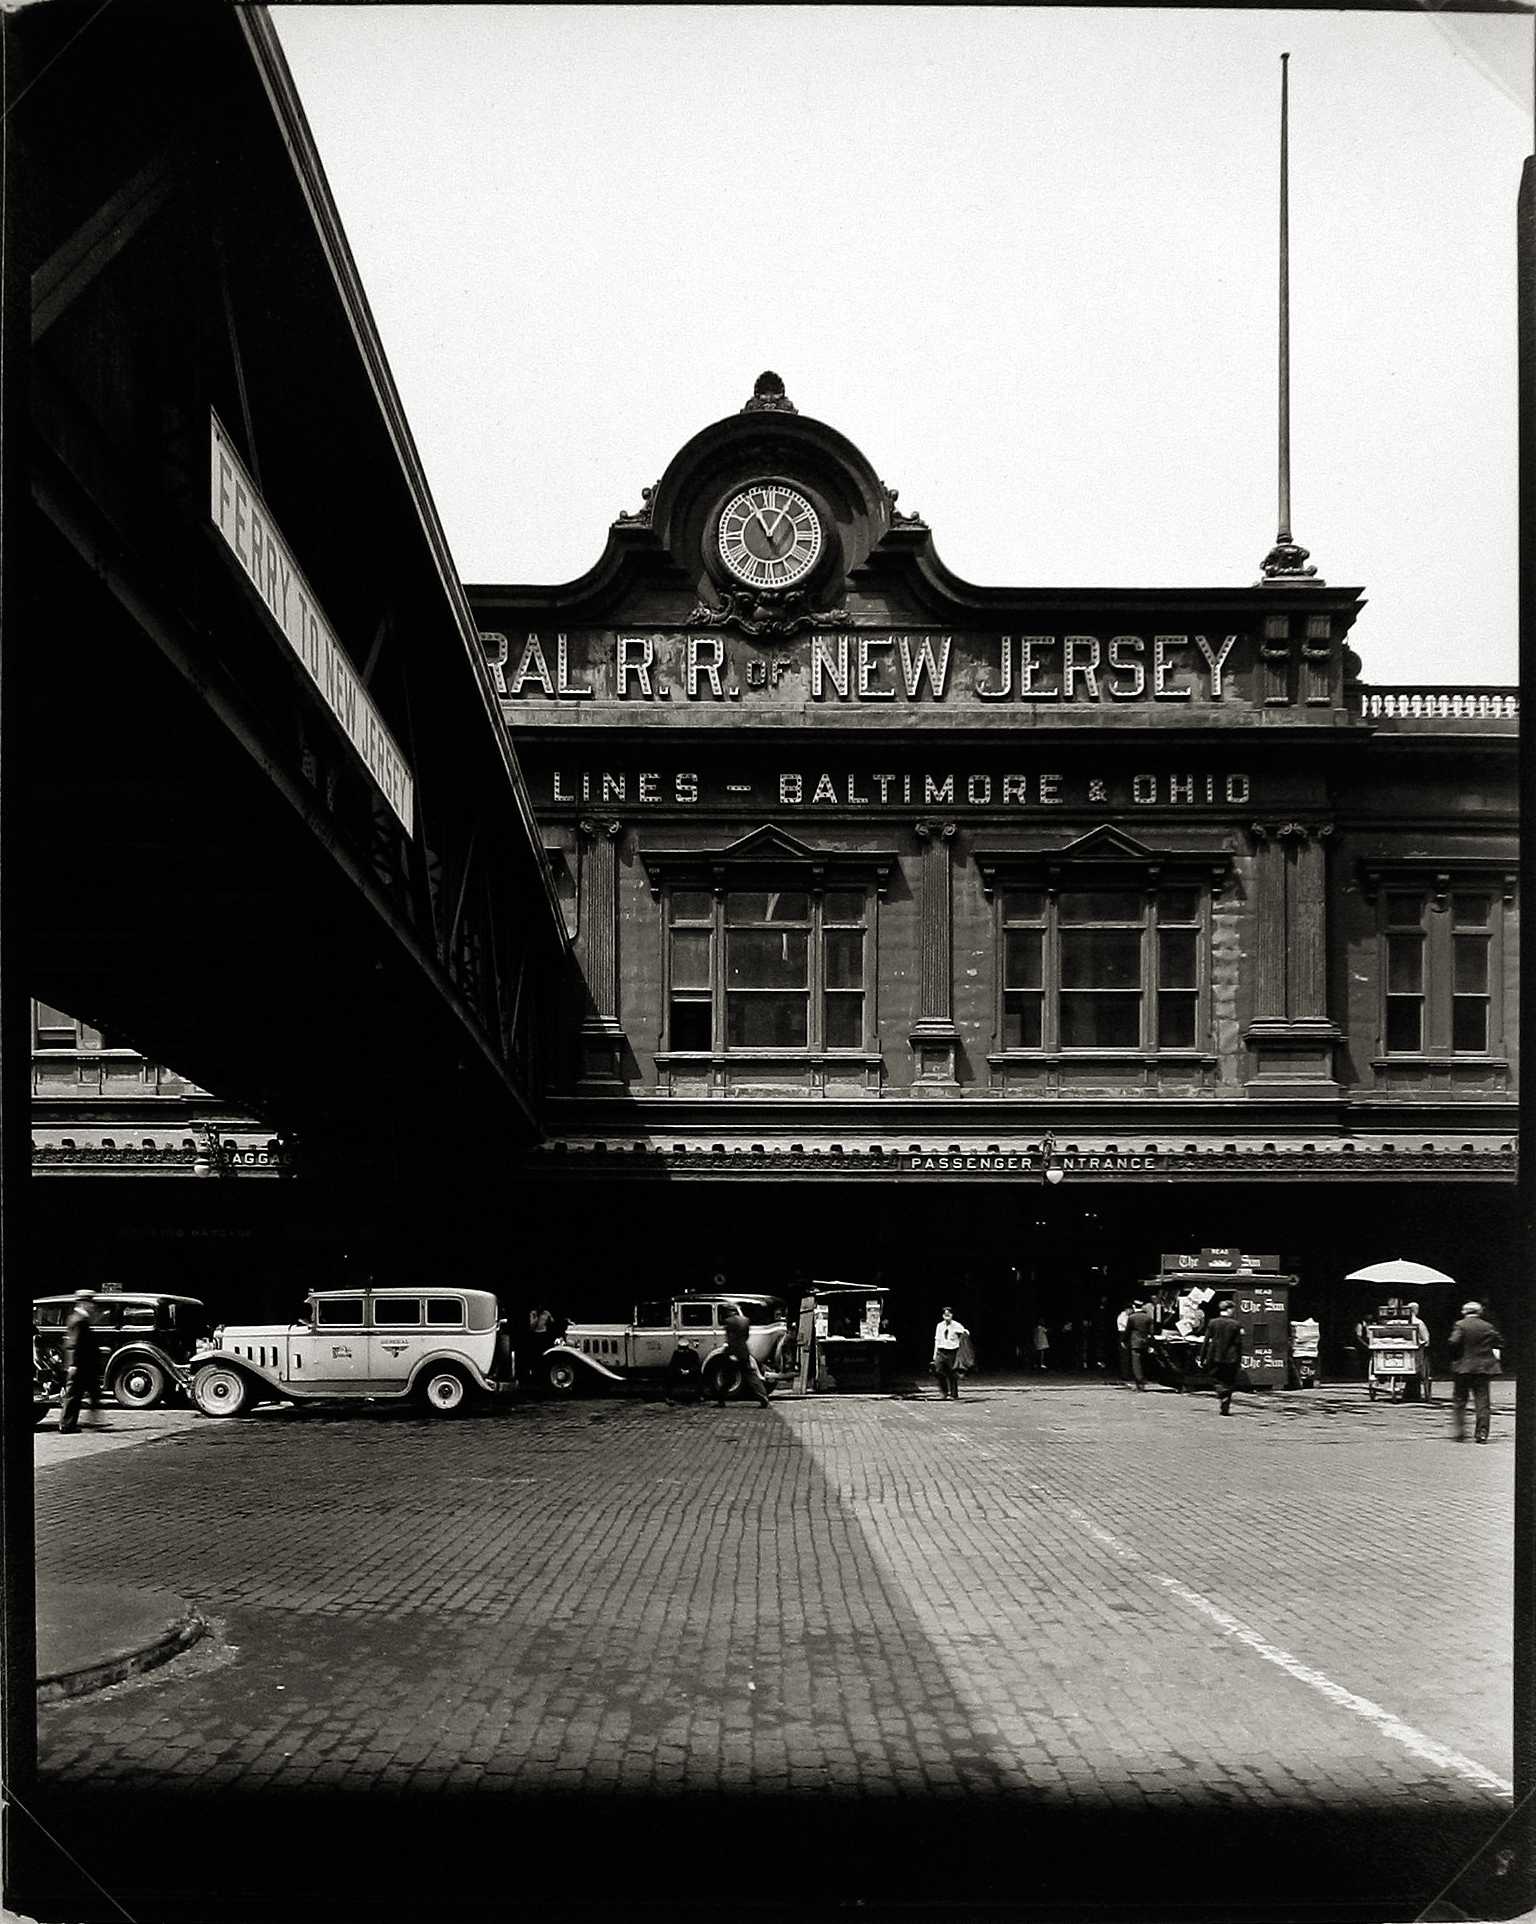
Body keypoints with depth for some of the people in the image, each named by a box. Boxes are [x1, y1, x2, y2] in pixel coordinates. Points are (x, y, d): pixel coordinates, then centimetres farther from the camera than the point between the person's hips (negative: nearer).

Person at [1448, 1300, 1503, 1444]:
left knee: (1459, 1402, 8)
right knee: (1483, 1402, 5)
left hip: (1462, 1368, -2)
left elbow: (1454, 1342, -18)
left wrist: (1455, 1359, -4)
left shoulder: (1461, 1325, -6)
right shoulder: (1488, 1327, 4)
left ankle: (1458, 1434, 5)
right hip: (1483, 1368, 2)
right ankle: (1482, 1433, -1)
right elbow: (1500, 1342, 7)